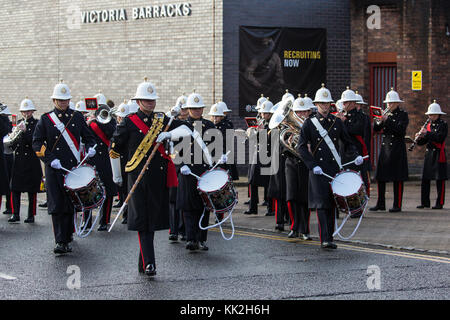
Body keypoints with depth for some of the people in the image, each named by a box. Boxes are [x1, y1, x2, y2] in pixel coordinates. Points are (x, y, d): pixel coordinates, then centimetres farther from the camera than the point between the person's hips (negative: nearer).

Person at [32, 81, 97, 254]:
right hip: (54, 169, -1)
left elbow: (88, 136, 15)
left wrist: (90, 148, -7)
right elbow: (37, 143, 2)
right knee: (57, 206, -7)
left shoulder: (77, 117, 10)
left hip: (74, 167, 1)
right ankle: (60, 242, -7)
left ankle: (67, 238, 17)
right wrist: (50, 159, -11)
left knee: (70, 205, 3)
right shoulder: (46, 119, 5)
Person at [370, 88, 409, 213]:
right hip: (384, 148, 5)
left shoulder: (403, 114, -2)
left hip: (397, 148, -5)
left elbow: (401, 130, -16)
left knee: (398, 178, -3)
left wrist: (388, 120, -20)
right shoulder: (386, 114, 12)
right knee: (380, 177, 3)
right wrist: (380, 121, -15)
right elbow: (375, 129, 6)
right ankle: (380, 204, 11)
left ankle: (397, 205, 2)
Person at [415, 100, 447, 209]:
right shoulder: (428, 124, 13)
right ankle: (425, 202, 9)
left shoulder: (443, 125, -5)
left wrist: (426, 133, -24)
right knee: (425, 179, 4)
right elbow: (422, 143, 13)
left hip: (439, 154, -6)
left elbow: (440, 138, -21)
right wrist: (419, 137, -9)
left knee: (440, 180, -2)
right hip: (429, 154, 6)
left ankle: (440, 203, 2)